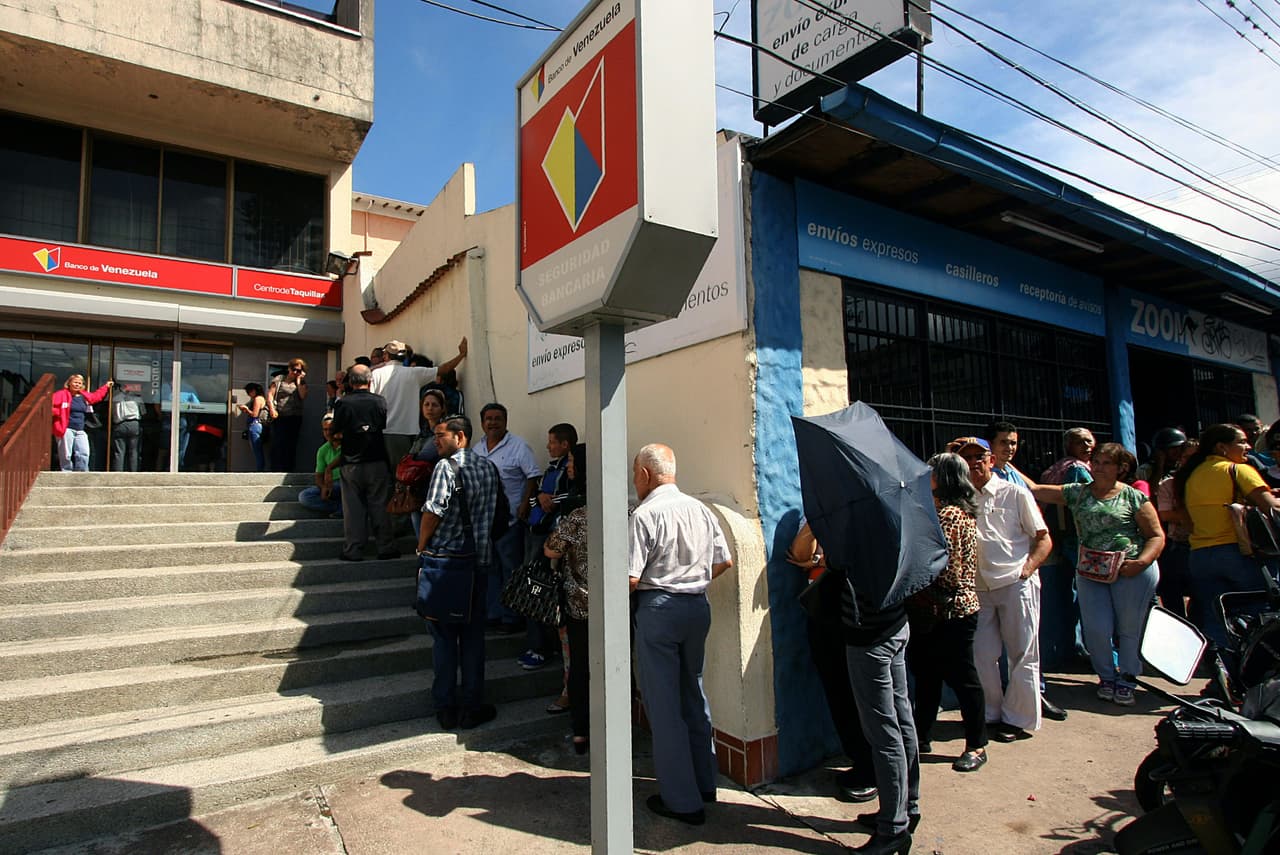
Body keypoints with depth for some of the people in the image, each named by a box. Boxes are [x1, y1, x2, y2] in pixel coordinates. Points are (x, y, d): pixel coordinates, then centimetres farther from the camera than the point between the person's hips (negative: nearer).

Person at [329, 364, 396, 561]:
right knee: (379, 506, 6)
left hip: (351, 463, 0)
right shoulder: (380, 401, -5)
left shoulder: (343, 403, -7)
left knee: (353, 508, 6)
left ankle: (354, 550, 7)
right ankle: (386, 547, 8)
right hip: (377, 461, 0)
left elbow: (337, 433, 3)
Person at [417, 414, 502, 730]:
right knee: (473, 635, 11)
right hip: (479, 560, 4)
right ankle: (472, 707, 16)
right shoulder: (489, 467, 7)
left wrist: (421, 547, -4)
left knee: (444, 635, 7)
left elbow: (433, 511, -17)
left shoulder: (446, 467, -12)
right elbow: (499, 509, 14)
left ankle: (446, 709, 14)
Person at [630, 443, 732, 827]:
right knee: (693, 695, 21)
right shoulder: (700, 509, 4)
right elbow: (724, 560, 8)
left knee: (663, 704, 6)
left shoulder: (646, 514, -16)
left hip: (659, 608, -7)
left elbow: (631, 579, -18)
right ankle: (705, 783, 33)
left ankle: (682, 800, 15)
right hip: (698, 606, 7)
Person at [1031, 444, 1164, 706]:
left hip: (1132, 572, -2)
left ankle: (1127, 680, 25)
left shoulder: (1134, 497, 1)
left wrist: (1141, 562, -15)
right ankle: (1107, 676, 23)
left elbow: (1156, 536, 0)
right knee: (1097, 629, -1)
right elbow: (1036, 491, 5)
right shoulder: (1077, 493, 9)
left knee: (1130, 628, 6)